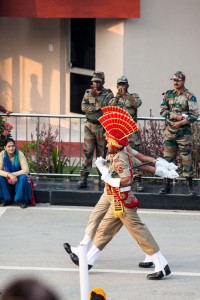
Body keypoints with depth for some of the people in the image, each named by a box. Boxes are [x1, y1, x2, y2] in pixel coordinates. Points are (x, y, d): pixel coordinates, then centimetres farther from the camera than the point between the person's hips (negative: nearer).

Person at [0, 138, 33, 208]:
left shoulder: (19, 154, -18)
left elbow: (26, 170, -23)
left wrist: (13, 174, -30)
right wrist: (9, 175, -34)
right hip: (7, 180, 2)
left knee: (23, 177, -34)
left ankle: (22, 201, -17)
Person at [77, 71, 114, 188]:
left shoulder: (108, 93, 0)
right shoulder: (88, 92, 8)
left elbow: (107, 106, -16)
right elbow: (84, 107, -4)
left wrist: (96, 96, -23)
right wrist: (98, 107, -14)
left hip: (103, 127, -1)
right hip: (90, 126, 1)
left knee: (102, 152, 6)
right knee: (87, 152, -5)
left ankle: (102, 177, 17)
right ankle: (83, 178, -6)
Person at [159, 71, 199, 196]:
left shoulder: (190, 96, -4)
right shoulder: (168, 94, 8)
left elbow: (195, 115, -8)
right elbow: (163, 110, 1)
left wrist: (181, 122, -19)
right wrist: (175, 116, -14)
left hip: (184, 131, -3)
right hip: (170, 131, 4)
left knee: (186, 157, -2)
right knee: (167, 157, 5)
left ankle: (189, 186, 4)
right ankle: (166, 185, 11)